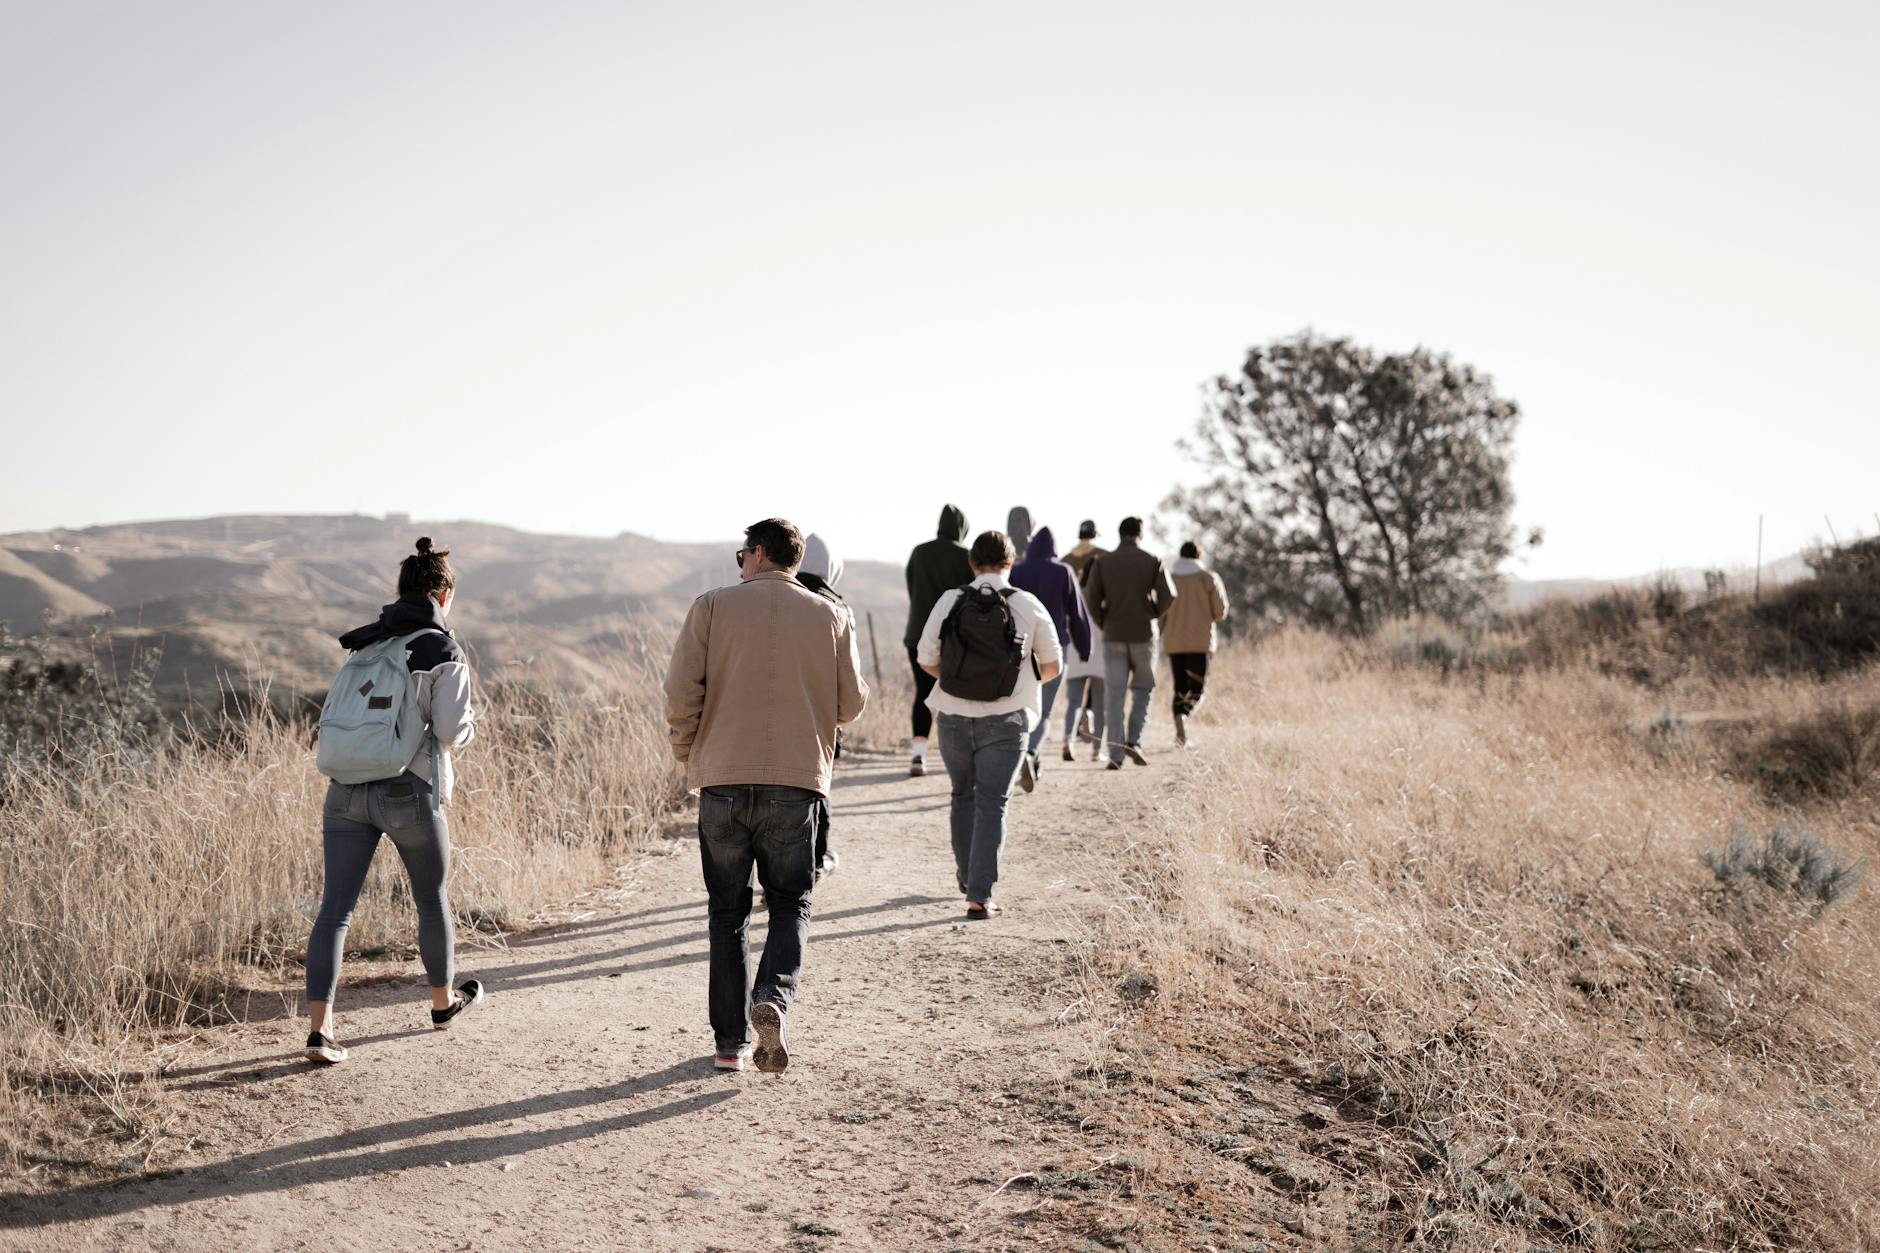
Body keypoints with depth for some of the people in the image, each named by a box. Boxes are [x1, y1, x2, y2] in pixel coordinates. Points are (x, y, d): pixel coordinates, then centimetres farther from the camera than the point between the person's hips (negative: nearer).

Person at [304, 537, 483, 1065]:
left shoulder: (363, 642, 9)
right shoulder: (443, 650, -7)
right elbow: (452, 732, -11)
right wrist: (469, 726, 10)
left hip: (347, 790, 4)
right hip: (410, 792, -4)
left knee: (335, 905, 1)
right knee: (431, 898, 18)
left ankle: (319, 1026, -10)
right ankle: (444, 1001, 37)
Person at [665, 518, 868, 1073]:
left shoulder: (712, 607, 1)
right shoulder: (831, 616, 6)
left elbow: (680, 689, -7)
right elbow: (851, 703, 6)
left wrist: (687, 751, 9)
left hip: (723, 780, 0)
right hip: (799, 781, 0)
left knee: (727, 912, 11)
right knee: (790, 906, 12)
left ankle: (731, 1042, 12)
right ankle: (773, 998, -14)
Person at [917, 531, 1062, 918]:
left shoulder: (950, 601, -3)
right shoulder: (1029, 606, -3)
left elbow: (926, 660, 1)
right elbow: (1053, 665, 5)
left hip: (954, 719, 2)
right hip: (1004, 723, -2)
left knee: (963, 795, 22)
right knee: (991, 803, 1)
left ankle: (967, 876, 37)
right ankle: (979, 895, -6)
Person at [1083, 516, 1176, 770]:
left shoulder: (1102, 562, 0)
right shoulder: (1152, 561, -2)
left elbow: (1091, 597, -7)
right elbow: (1168, 595, -10)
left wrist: (1103, 623, 7)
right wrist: (1153, 614, 8)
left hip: (1113, 636, 1)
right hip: (1144, 635, -1)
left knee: (1114, 694, 3)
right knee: (1143, 689, 15)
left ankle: (1116, 753, -2)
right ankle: (1134, 741, -2)